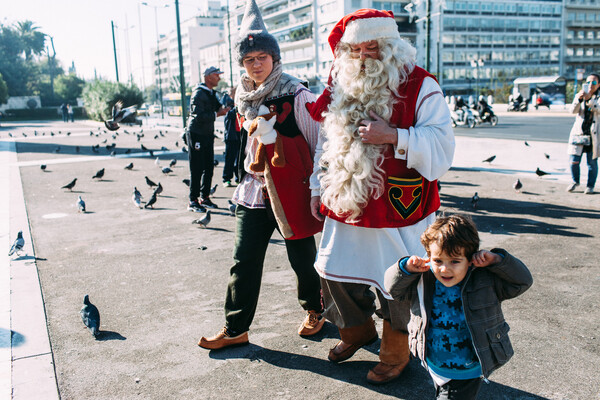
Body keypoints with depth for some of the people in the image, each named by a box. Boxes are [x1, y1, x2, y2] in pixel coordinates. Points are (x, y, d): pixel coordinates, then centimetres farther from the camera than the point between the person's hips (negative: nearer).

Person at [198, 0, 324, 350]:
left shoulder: (296, 96, -12)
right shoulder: (245, 98, 9)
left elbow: (319, 143, -9)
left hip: (292, 191, -5)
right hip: (254, 192, 6)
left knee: (303, 259, 9)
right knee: (245, 262, 6)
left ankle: (314, 310, 35)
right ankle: (236, 328, 19)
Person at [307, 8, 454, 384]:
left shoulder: (420, 86, -8)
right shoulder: (341, 87, 8)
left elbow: (441, 147, -14)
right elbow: (326, 142, 17)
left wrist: (393, 136, -26)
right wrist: (318, 187, 17)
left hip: (399, 212, -5)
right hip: (346, 207, 5)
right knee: (336, 273, 16)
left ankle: (396, 353, 32)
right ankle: (358, 330, 45)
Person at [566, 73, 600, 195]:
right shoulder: (579, 96, 8)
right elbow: (573, 110, -8)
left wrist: (589, 100, -31)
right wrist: (579, 99, -25)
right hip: (578, 134, 1)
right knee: (574, 161, -4)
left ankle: (590, 186, 20)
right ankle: (575, 181, 21)